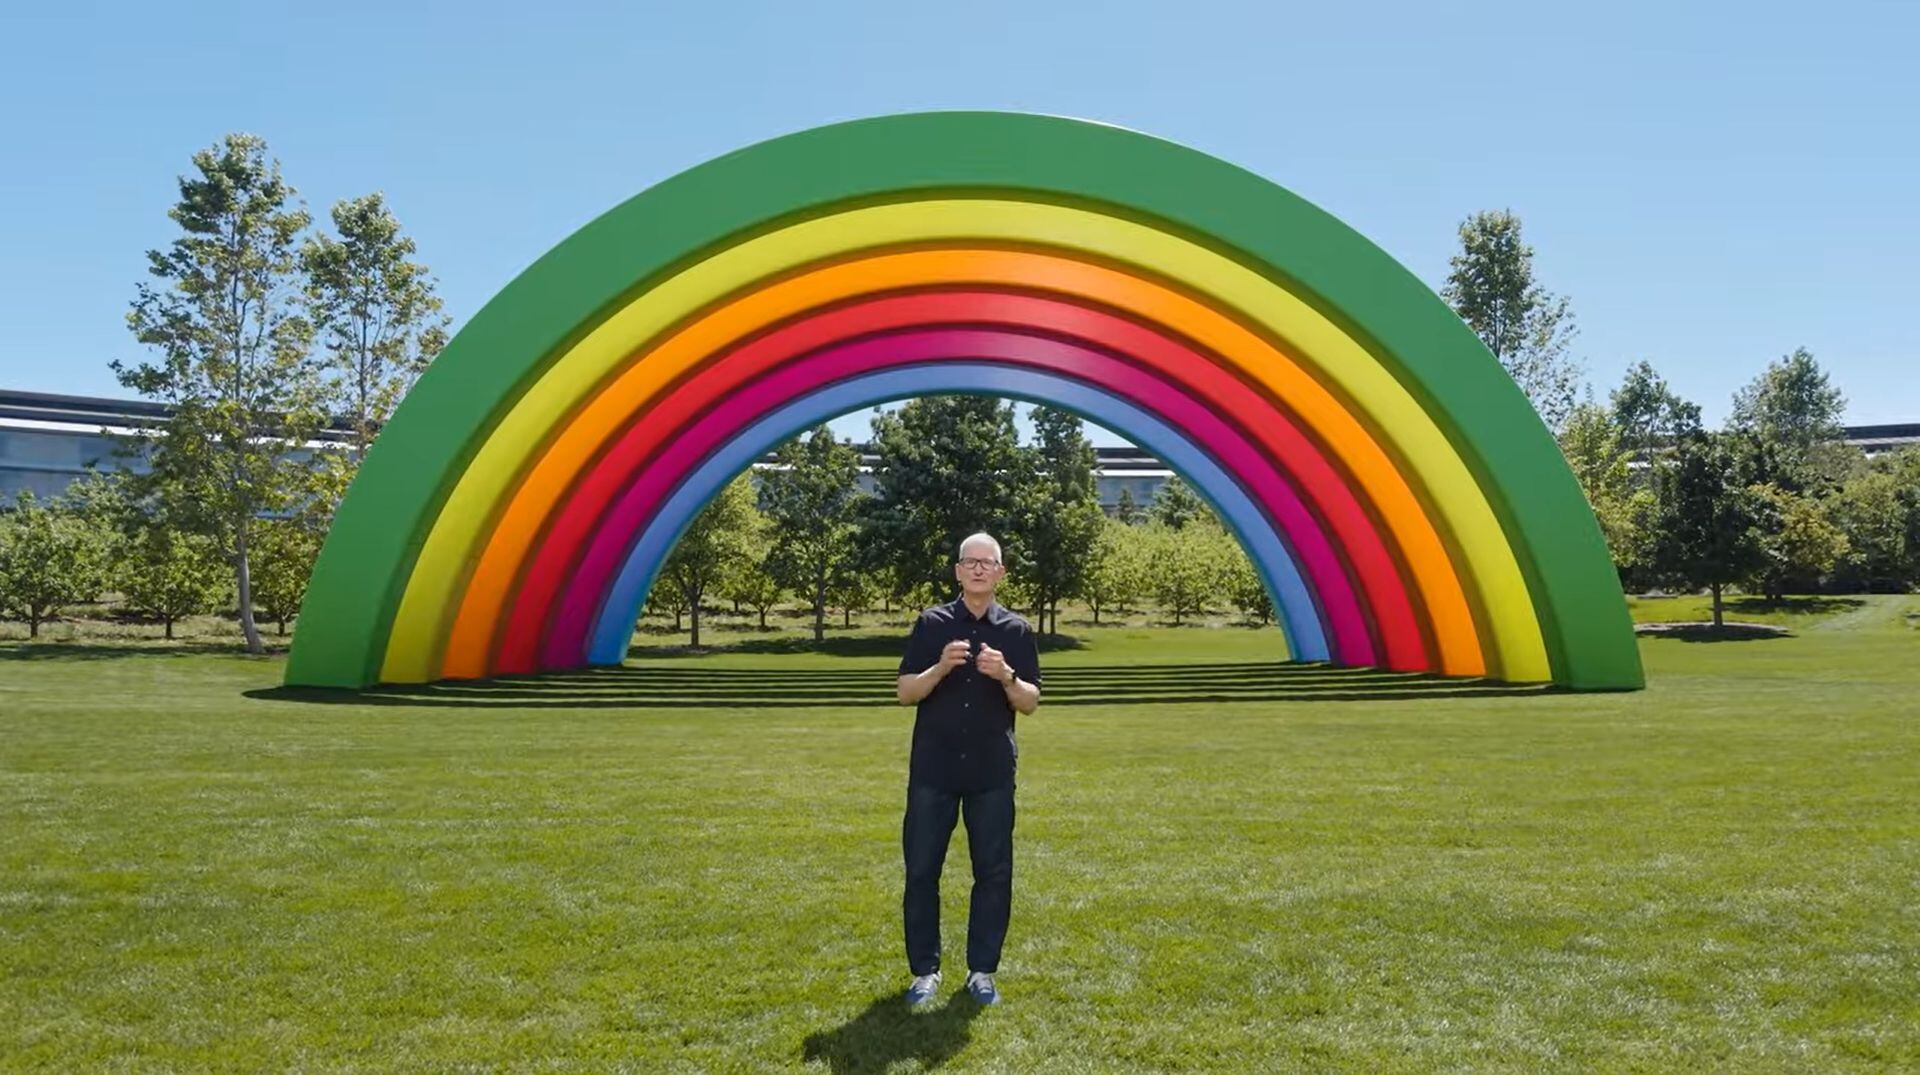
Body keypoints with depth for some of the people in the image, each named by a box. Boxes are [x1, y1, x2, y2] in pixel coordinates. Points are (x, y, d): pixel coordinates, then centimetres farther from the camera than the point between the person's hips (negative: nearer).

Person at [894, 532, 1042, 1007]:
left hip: (992, 771, 1)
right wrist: (941, 668, -19)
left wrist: (1006, 676, -19)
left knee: (993, 872, 5)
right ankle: (925, 970, 17)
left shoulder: (1016, 630, 3)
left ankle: (982, 970, 18)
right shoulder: (931, 623, 1)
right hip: (933, 768, -1)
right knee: (922, 869, 3)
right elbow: (905, 693, -1)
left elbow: (1031, 702, 1)